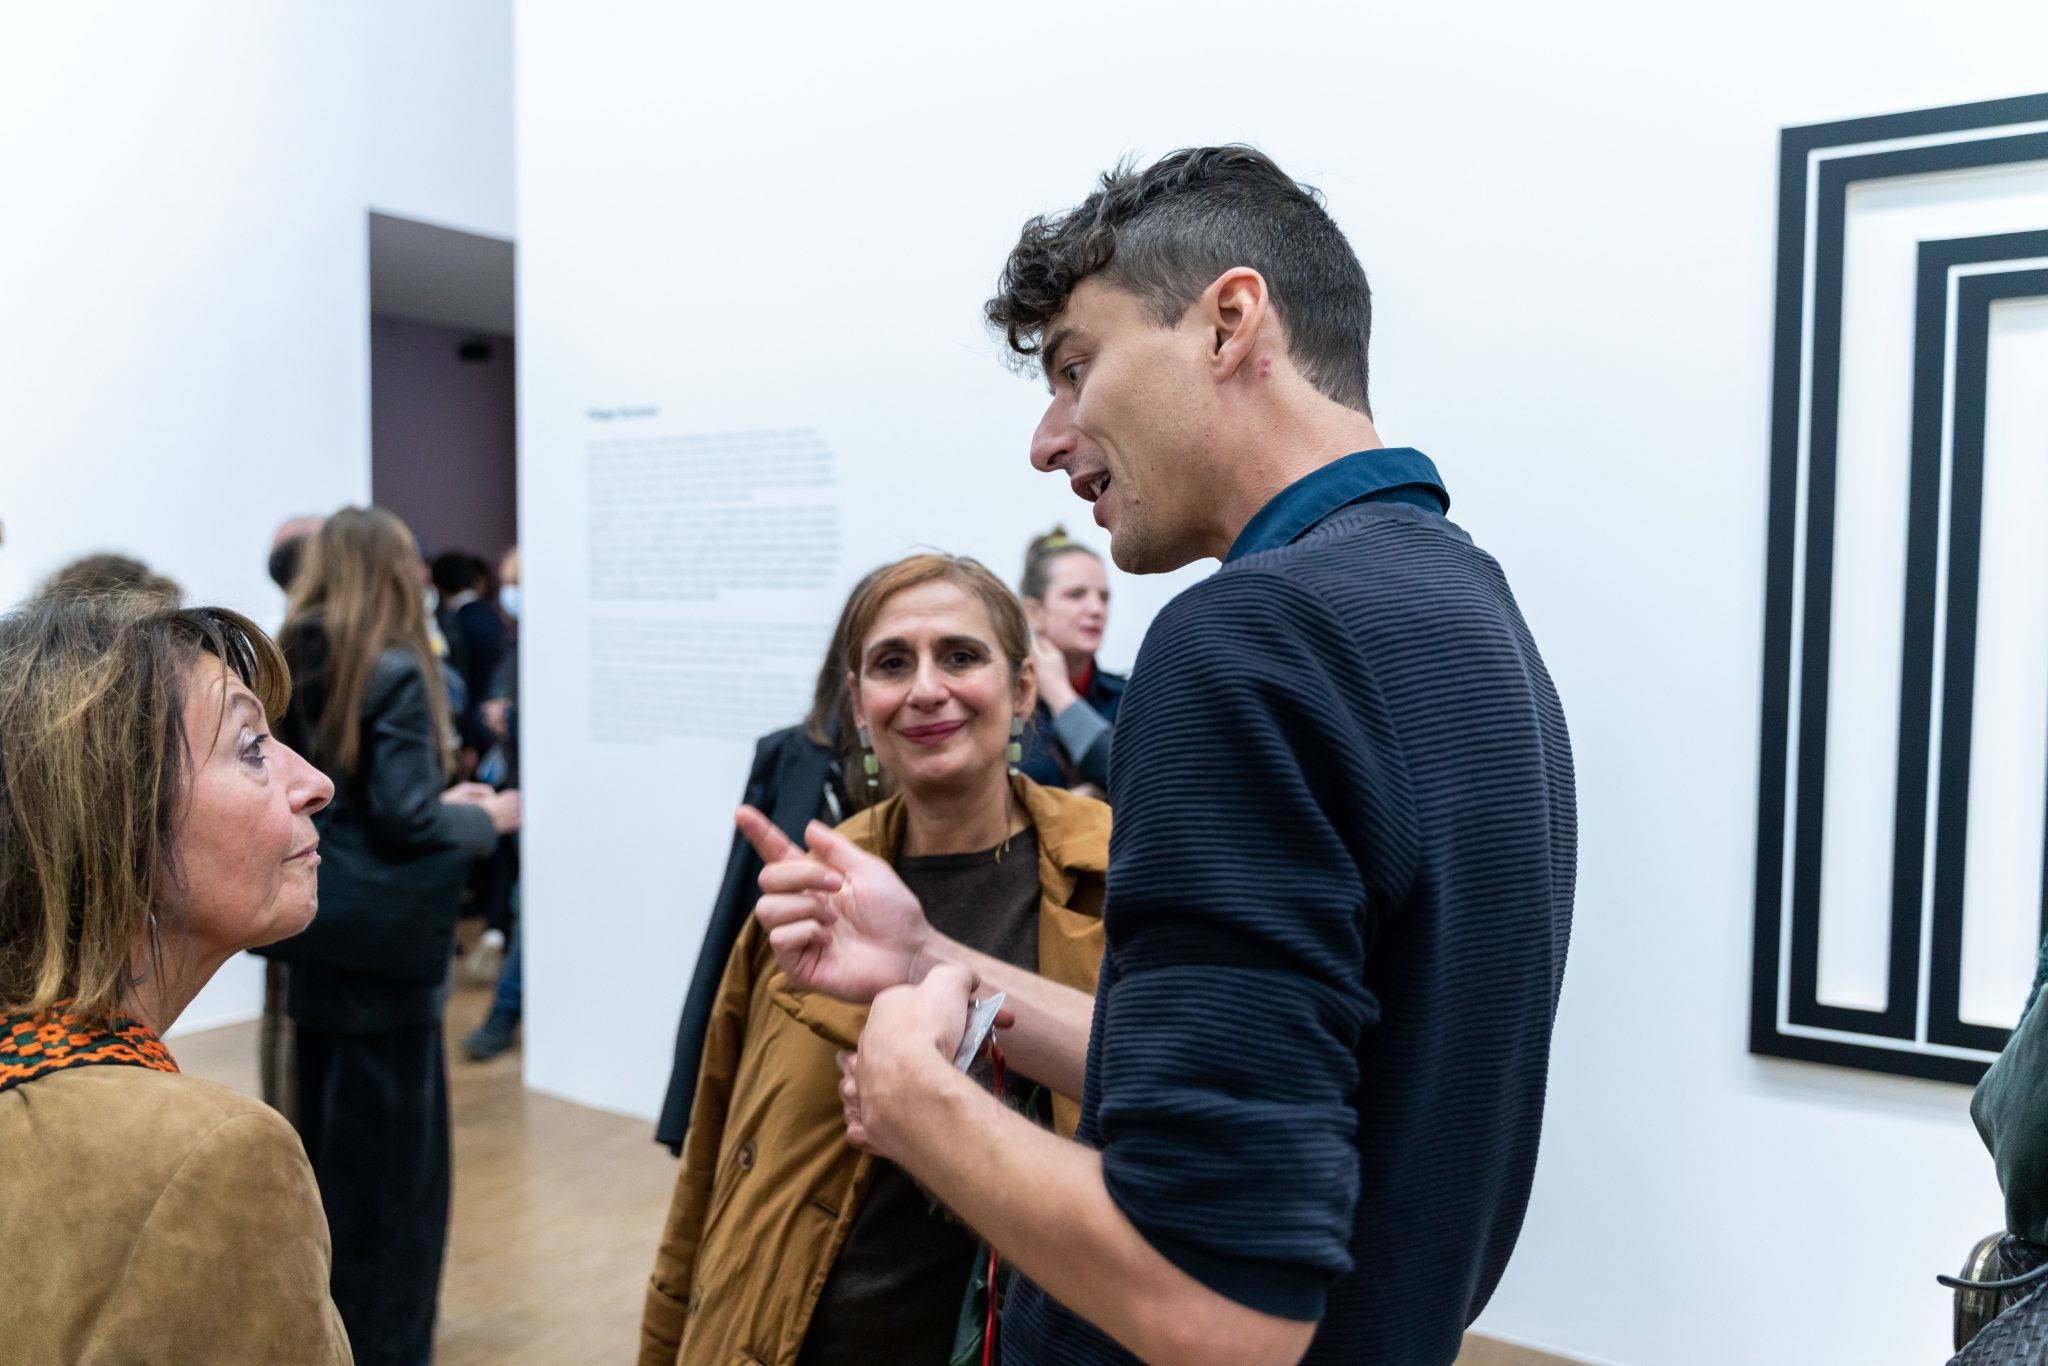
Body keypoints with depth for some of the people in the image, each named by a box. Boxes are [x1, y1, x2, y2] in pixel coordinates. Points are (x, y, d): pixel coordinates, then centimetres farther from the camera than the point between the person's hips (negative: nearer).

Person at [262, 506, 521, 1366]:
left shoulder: (292, 670, 7)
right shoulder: (395, 672, -16)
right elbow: (405, 818, -19)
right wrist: (486, 819, -2)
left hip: (319, 943, 8)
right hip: (383, 945, -8)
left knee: (328, 1145, 20)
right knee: (393, 1154, 5)